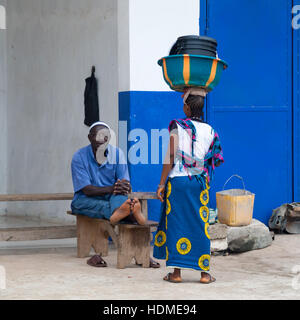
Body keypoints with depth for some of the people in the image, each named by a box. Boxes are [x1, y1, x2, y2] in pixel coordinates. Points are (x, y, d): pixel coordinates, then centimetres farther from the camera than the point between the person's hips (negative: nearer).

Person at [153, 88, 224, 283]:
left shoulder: (178, 127, -5)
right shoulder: (210, 131, 4)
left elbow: (170, 158, -8)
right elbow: (214, 159, 7)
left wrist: (162, 184, -4)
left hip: (177, 180, -3)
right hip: (199, 182, 3)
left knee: (176, 223, 3)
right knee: (200, 225, 7)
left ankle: (177, 272, 3)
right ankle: (204, 272, 7)